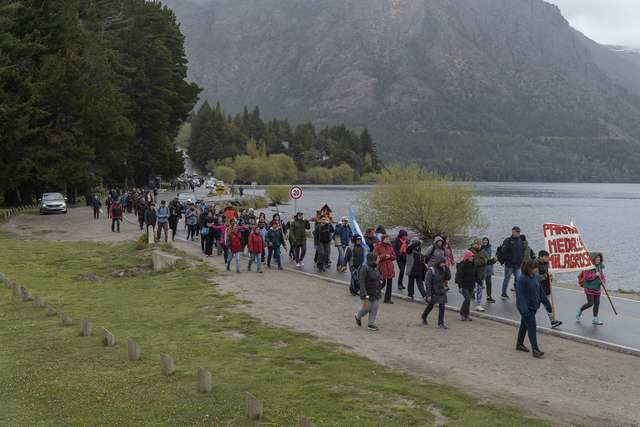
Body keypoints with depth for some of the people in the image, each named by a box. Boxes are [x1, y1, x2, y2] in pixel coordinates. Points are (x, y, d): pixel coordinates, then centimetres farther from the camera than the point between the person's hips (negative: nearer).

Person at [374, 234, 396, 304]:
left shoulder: (390, 246, 10)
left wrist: (390, 256, -7)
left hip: (390, 267, 6)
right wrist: (384, 256, -15)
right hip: (382, 267, -5)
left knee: (389, 283, 5)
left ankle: (387, 298, 15)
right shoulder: (378, 246, -6)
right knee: (383, 283, -8)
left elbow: (394, 256, 14)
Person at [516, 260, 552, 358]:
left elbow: (541, 292, 13)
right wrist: (525, 310, -29)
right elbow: (520, 295, -24)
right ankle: (535, 350, -6)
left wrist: (547, 304, 14)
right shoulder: (522, 279, -21)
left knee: (524, 325, 20)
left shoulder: (535, 277, 4)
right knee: (532, 327, -9)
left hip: (534, 306, 8)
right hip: (527, 308, -8)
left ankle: (519, 344, 33)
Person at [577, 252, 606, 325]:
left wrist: (603, 281, -3)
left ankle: (595, 319, 11)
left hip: (597, 288, 6)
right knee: (590, 303, -8)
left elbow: (603, 276, 14)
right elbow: (586, 276, -20)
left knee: (597, 303, 4)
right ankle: (580, 311, 19)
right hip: (589, 287, -6)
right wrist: (595, 275, -24)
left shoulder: (600, 267, 6)